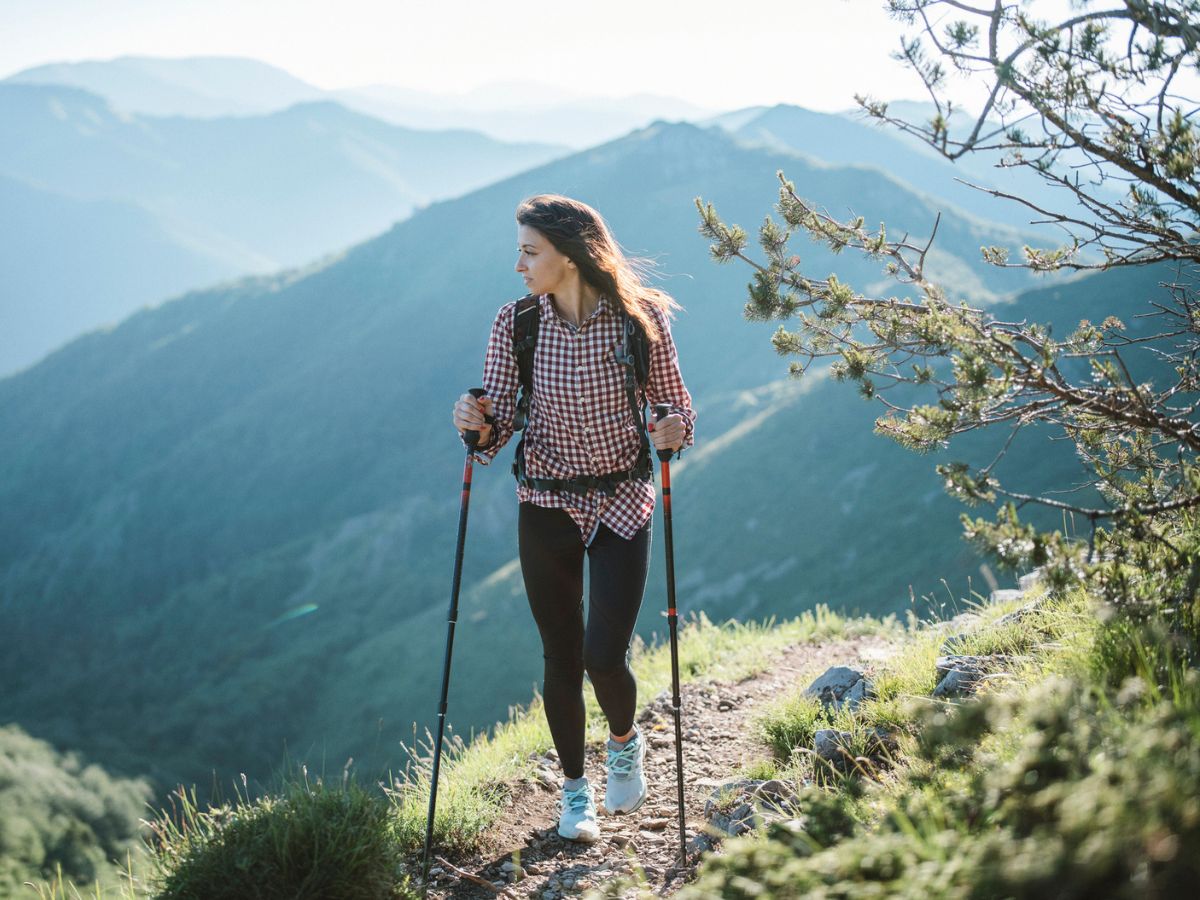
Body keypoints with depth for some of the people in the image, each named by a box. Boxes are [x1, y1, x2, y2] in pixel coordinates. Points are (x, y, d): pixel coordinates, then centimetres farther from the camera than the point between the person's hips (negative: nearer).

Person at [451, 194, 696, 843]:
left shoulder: (642, 318, -12)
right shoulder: (515, 323, -8)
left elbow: (676, 406, -1)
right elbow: (496, 431, -5)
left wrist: (674, 430, -23)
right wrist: (476, 424, -27)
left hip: (623, 503, -1)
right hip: (546, 506, 2)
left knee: (605, 657, -9)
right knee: (561, 658, 8)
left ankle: (625, 742, 27)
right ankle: (574, 788, 32)